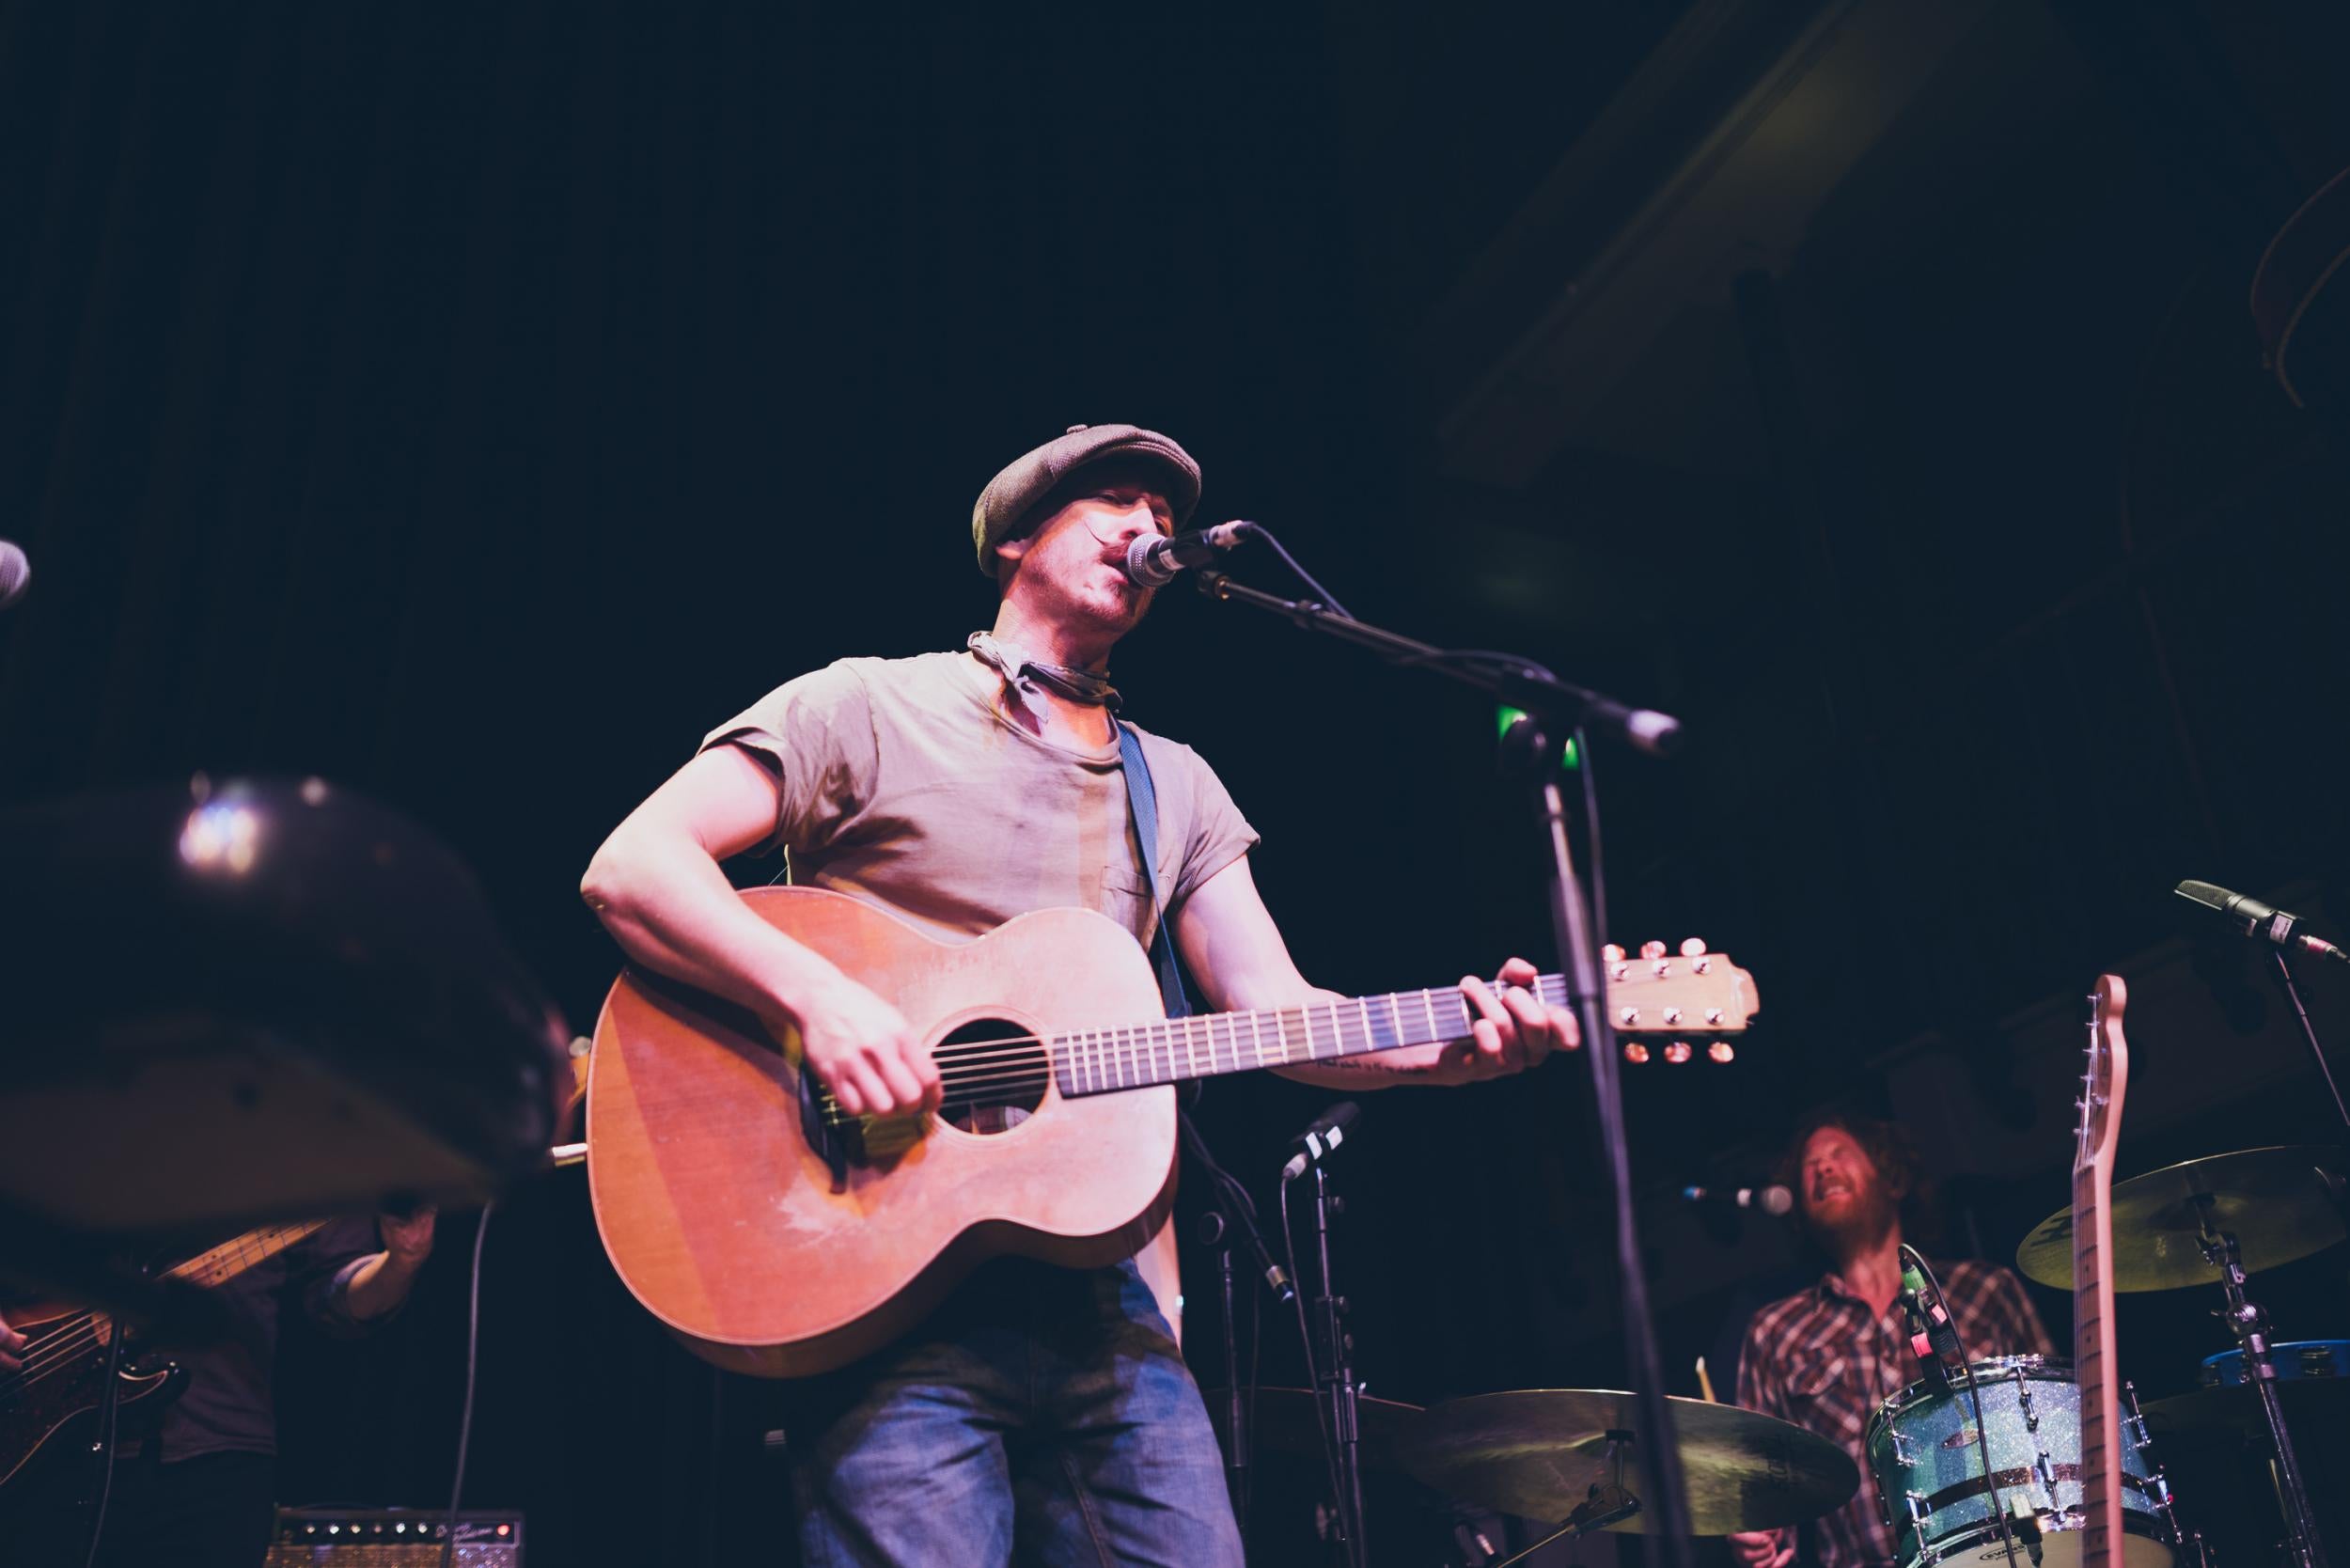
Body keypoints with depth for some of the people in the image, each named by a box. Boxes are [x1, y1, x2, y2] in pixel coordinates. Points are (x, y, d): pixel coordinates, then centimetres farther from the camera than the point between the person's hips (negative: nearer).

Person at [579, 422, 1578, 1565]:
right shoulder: (869, 707, 3)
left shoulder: (1176, 786, 18)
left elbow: (1274, 1010, 9)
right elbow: (628, 867, -6)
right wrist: (817, 997, -22)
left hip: (1104, 1292, 5)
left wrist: (1448, 1047, -10)